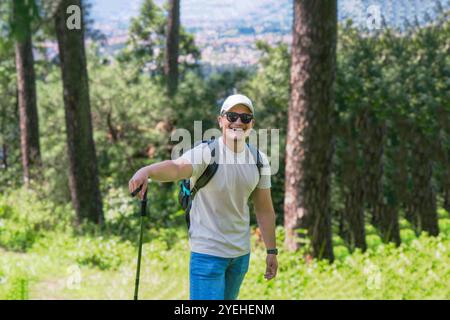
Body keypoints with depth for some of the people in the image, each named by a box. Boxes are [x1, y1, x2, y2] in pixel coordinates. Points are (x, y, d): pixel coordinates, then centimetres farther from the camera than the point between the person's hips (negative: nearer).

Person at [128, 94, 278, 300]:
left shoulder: (259, 160, 3)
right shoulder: (206, 153, -16)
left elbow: (264, 209, 10)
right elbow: (177, 167, -38)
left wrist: (271, 251, 9)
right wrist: (146, 171, -59)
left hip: (241, 253, 6)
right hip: (208, 252, -6)